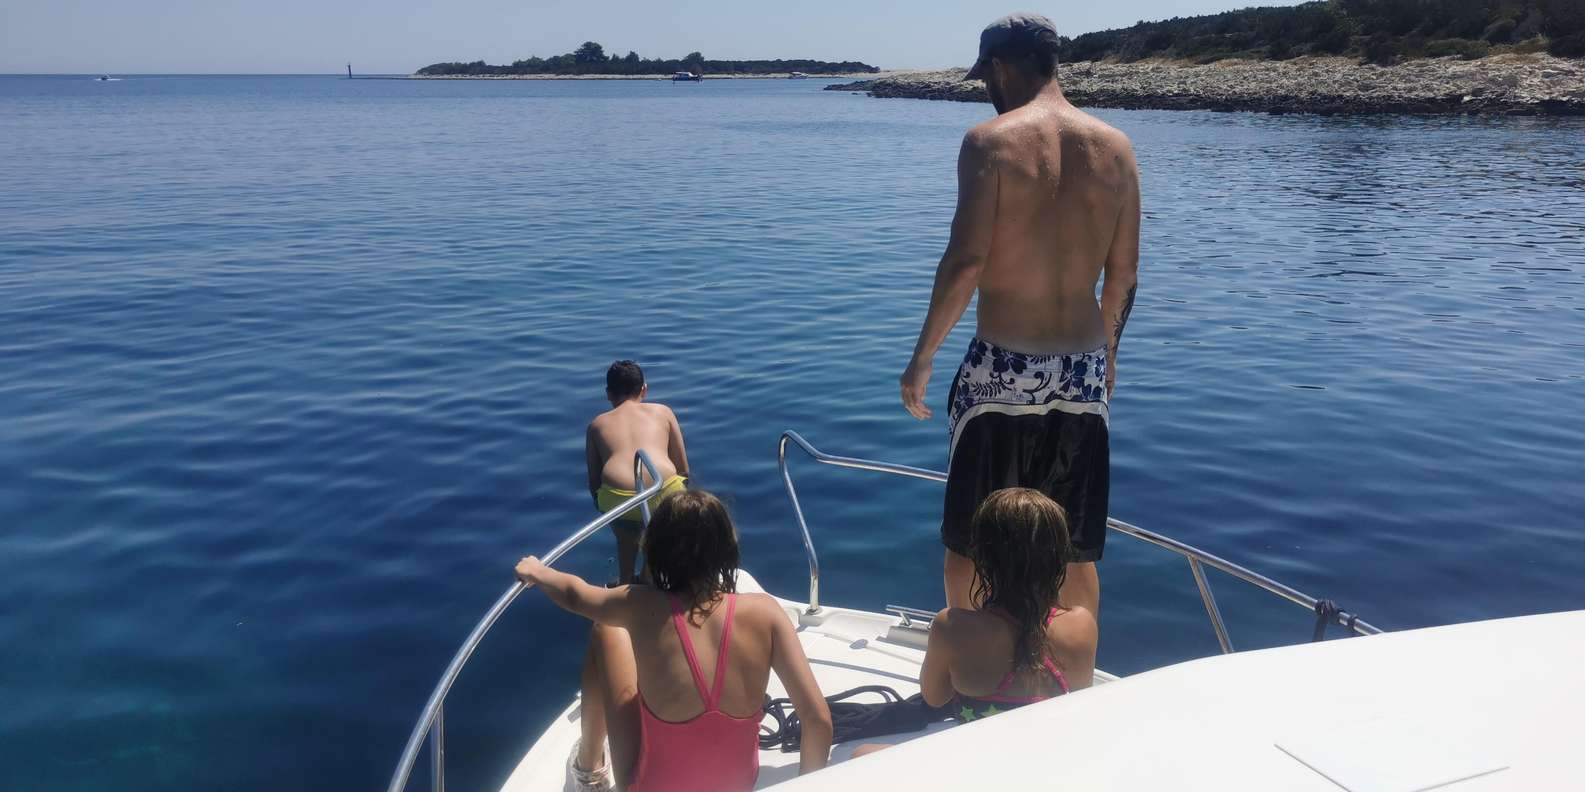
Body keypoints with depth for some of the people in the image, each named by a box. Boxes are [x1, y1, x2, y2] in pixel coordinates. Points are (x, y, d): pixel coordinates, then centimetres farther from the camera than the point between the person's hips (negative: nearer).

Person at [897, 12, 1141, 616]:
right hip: (1084, 373, 5)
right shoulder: (1116, 147, 5)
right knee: (1076, 554, 16)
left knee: (969, 544, 13)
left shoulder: (990, 141, -10)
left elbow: (965, 261, -15)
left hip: (1001, 368, -4)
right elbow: (1124, 274, 9)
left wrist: (923, 356, -5)